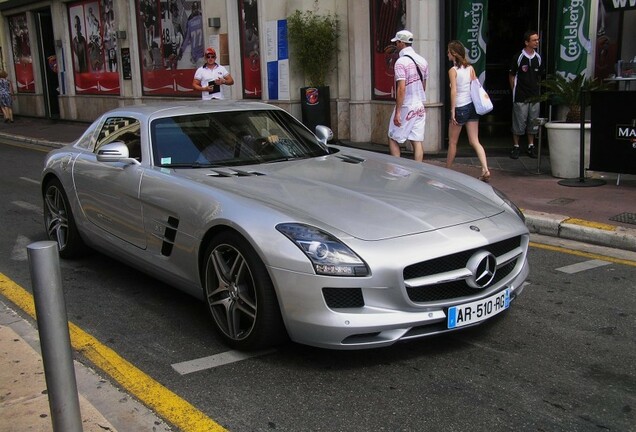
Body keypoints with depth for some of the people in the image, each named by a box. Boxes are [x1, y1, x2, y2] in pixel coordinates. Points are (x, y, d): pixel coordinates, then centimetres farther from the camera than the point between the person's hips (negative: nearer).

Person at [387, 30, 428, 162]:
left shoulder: (401, 62, -15)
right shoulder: (422, 61, 9)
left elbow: (401, 88, -21)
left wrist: (397, 112, -20)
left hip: (406, 107, -7)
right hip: (420, 107, 7)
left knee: (393, 140, 5)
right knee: (418, 142, 5)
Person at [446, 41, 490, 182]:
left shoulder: (453, 70, -11)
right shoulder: (470, 68, 6)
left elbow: (454, 91, -17)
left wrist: (452, 111, -16)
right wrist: (476, 103, 14)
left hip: (460, 107, -6)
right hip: (472, 106, 6)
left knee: (452, 142, 9)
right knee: (475, 141, 4)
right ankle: (485, 170, -10)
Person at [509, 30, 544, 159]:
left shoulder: (538, 58, 6)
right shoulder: (518, 57, -8)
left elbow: (539, 75, 16)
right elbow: (511, 75, 0)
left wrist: (538, 90, 12)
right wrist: (515, 91, 0)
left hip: (535, 96, 5)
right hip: (520, 97, -4)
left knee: (533, 122, 9)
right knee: (519, 122, 0)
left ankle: (531, 146, 19)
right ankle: (516, 147, 11)